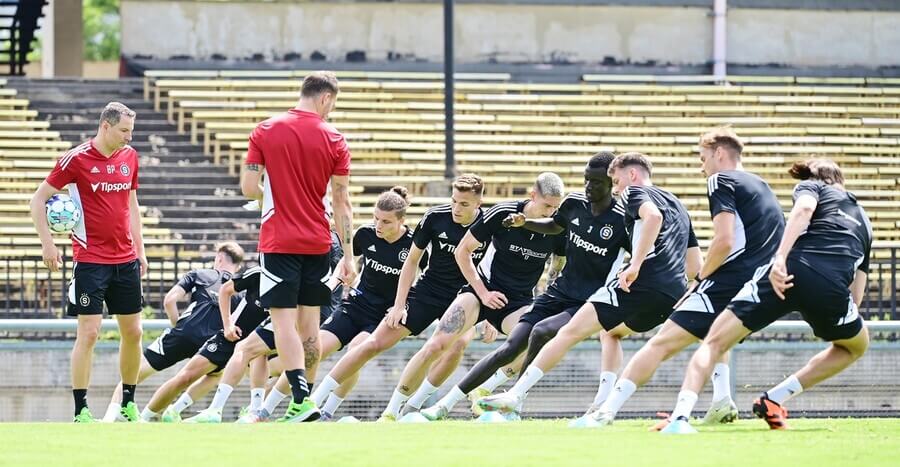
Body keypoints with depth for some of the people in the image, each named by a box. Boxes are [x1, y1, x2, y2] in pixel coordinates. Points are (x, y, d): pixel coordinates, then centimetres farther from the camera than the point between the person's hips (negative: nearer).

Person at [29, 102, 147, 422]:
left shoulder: (129, 156, 8)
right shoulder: (77, 159, -10)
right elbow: (38, 199, -4)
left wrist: (140, 249, 16)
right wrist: (47, 243, -11)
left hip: (126, 260, 6)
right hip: (90, 261, -6)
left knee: (133, 332, 8)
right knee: (89, 333, -9)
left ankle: (129, 404, 21)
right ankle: (81, 411, -4)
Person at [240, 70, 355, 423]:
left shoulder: (266, 132, -3)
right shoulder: (334, 140, -1)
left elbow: (249, 187, -5)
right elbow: (342, 202, 0)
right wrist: (349, 256, 3)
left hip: (279, 242, -2)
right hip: (318, 243, 2)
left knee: (284, 322, -6)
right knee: (310, 324, 11)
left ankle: (302, 400, -19)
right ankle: (303, 394, 15)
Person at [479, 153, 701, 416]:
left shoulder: (635, 193, 6)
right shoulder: (677, 206, 30)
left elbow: (653, 216, -20)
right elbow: (695, 266, 29)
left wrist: (636, 265, -22)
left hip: (643, 284, -8)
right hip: (673, 295, 8)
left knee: (571, 332, -6)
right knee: (612, 332, 33)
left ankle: (516, 394, -11)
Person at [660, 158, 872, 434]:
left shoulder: (811, 186, 26)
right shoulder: (863, 220, 37)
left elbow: (804, 208, -2)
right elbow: (856, 296, 31)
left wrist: (780, 257, -13)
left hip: (788, 271, -2)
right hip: (833, 286, 2)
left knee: (714, 343, 7)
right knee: (856, 346, 33)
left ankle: (680, 417, -17)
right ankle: (773, 400, 21)